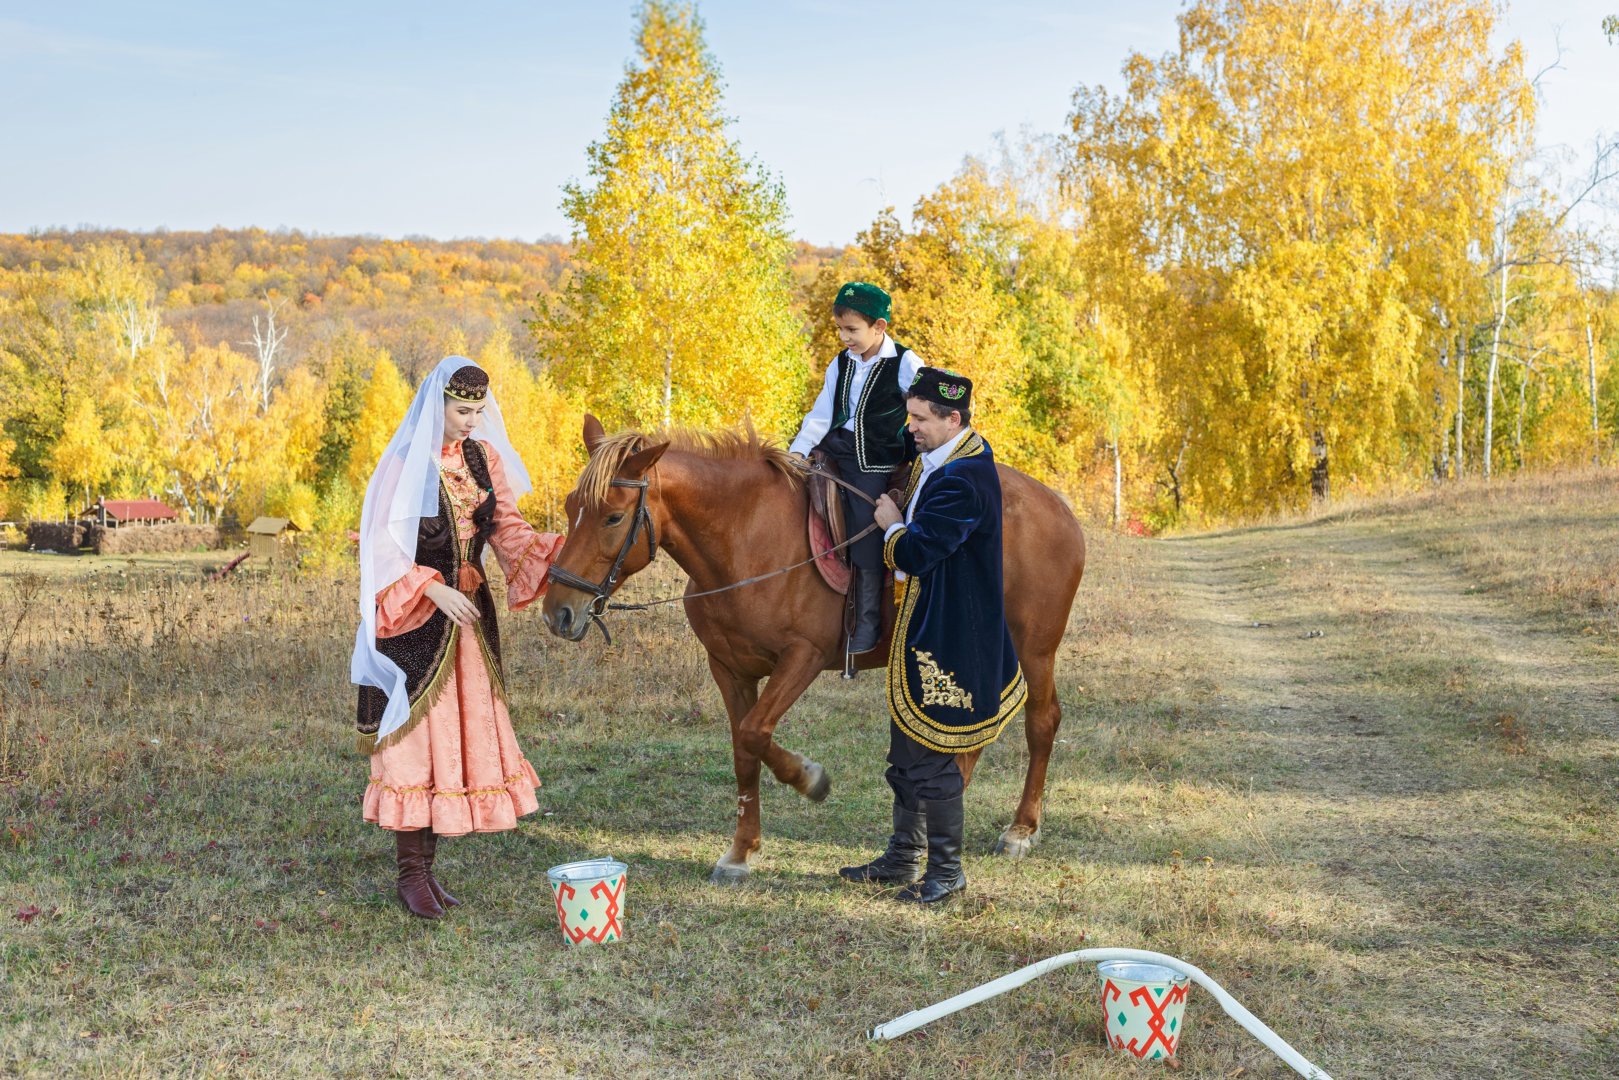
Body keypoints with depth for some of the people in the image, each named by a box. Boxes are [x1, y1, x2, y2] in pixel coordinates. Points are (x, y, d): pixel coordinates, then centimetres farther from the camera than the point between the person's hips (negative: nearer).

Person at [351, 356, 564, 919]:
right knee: (415, 734, -2)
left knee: (462, 734, 9)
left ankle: (426, 861, 20)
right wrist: (433, 590, -24)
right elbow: (383, 548, -13)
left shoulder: (484, 457, 7)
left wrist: (556, 554, -13)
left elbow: (507, 528, 4)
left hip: (470, 612, 6)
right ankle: (410, 873, 7)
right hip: (414, 619, -6)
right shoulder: (406, 463, -10)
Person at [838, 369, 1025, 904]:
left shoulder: (963, 479, -22)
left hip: (945, 637, -10)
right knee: (907, 749, 18)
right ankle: (904, 856, 31)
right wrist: (899, 527, 3)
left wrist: (892, 525, -8)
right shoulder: (933, 460, 10)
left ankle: (947, 870, 14)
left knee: (931, 756, -1)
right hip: (920, 629, 10)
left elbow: (917, 553, -25)